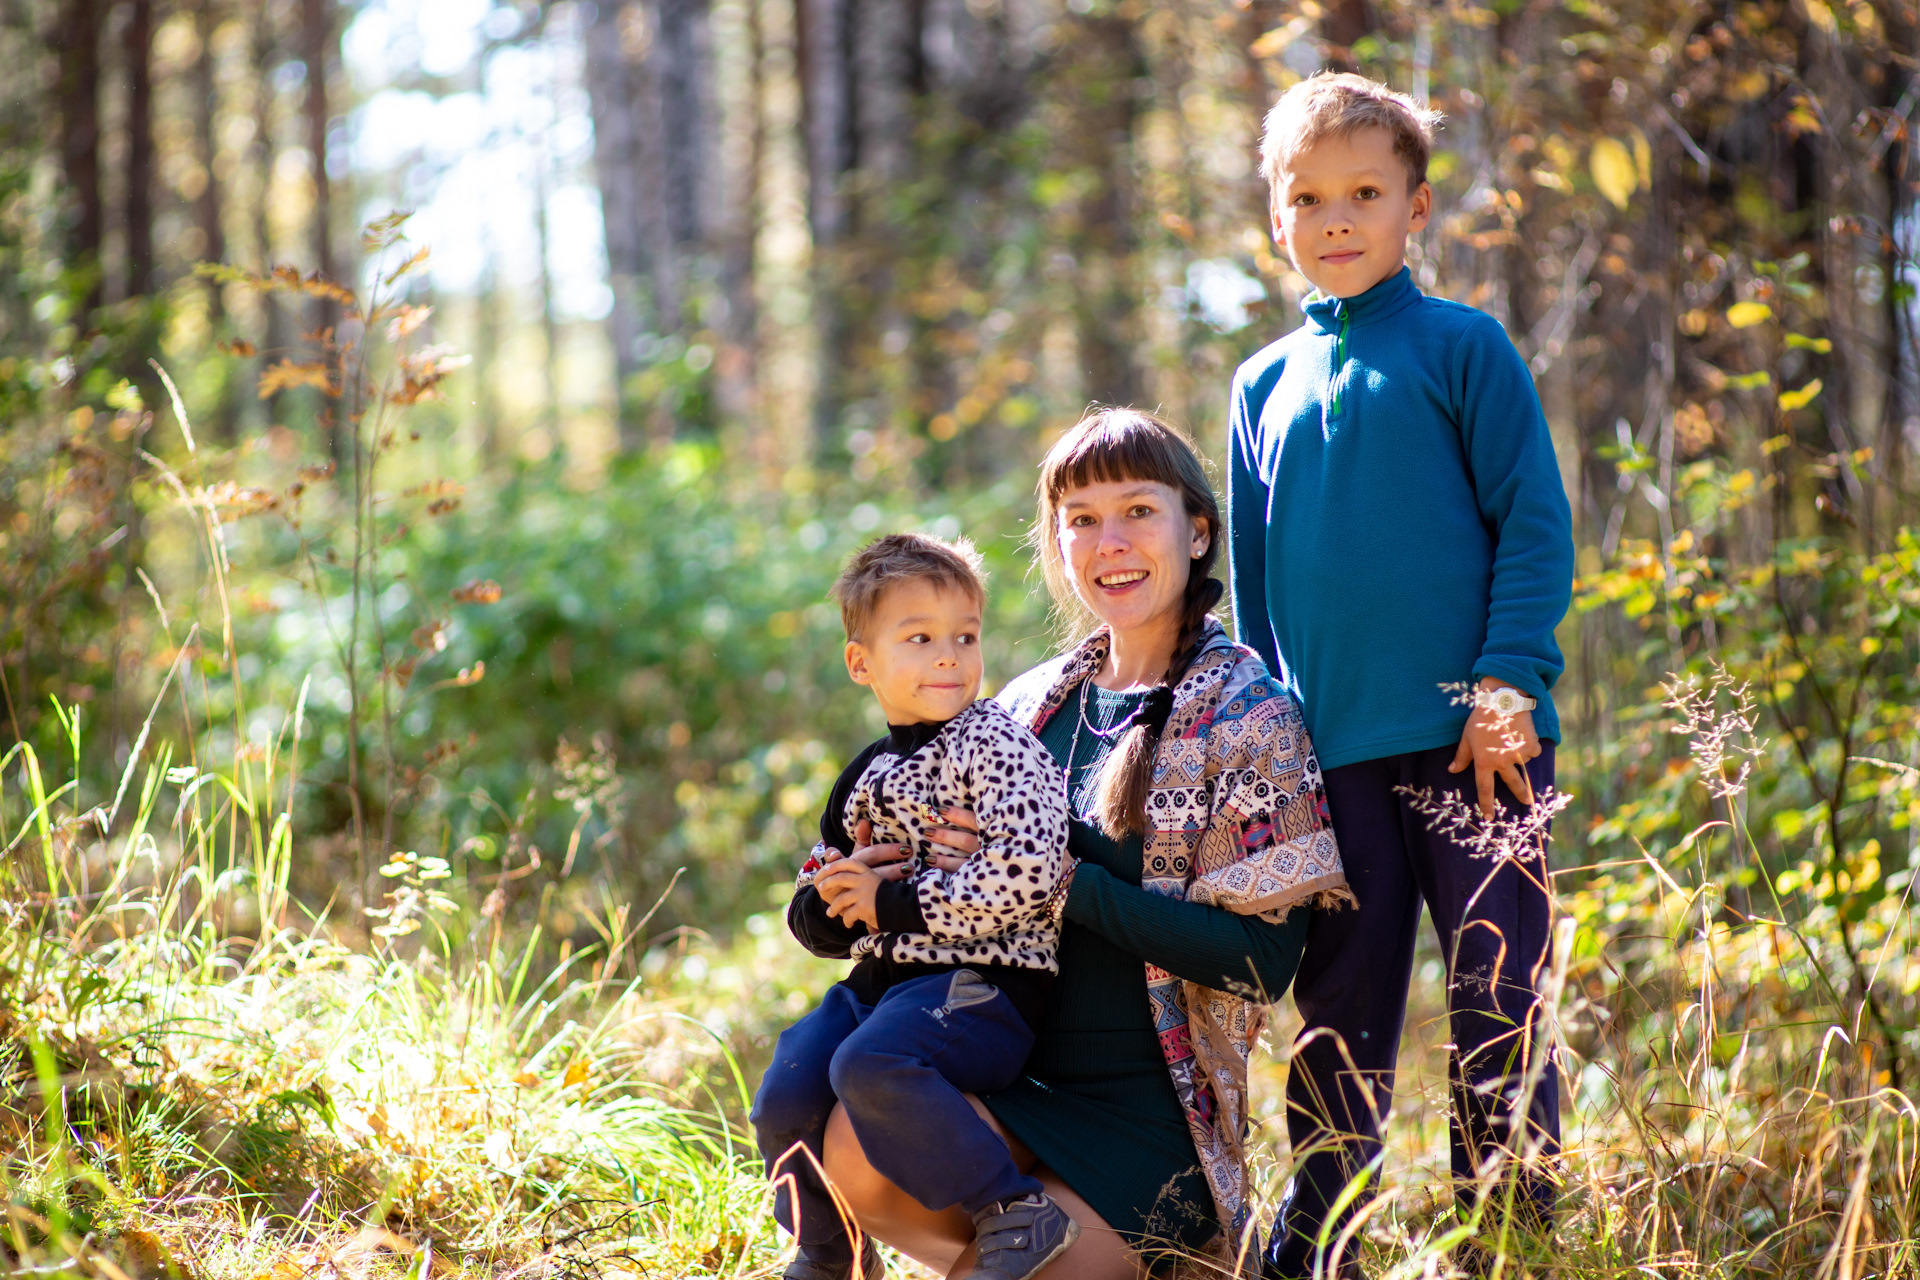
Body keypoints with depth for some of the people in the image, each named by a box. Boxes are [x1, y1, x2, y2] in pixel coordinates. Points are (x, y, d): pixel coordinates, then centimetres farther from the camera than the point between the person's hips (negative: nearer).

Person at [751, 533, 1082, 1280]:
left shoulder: (994, 744, -5)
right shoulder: (866, 778, 17)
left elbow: (1025, 875, -20)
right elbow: (809, 918, 24)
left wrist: (892, 904, -13)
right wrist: (834, 899, -3)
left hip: (981, 986, -7)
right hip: (881, 980, 8)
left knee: (872, 1065, -32)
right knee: (785, 1098, -5)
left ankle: (1016, 1213, -24)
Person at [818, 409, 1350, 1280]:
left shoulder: (1248, 716, -3)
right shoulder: (1032, 704, 11)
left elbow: (1263, 957, -12)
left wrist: (1066, 881, -16)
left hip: (1153, 1112, -4)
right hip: (1015, 1080, 4)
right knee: (858, 1148, -28)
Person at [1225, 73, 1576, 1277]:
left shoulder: (1463, 347, 1)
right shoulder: (1265, 385, 14)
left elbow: (1538, 527, -2)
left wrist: (1504, 685, -12)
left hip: (1471, 736, -3)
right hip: (1329, 750, 4)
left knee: (1498, 1001, -1)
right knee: (1339, 1019, 9)